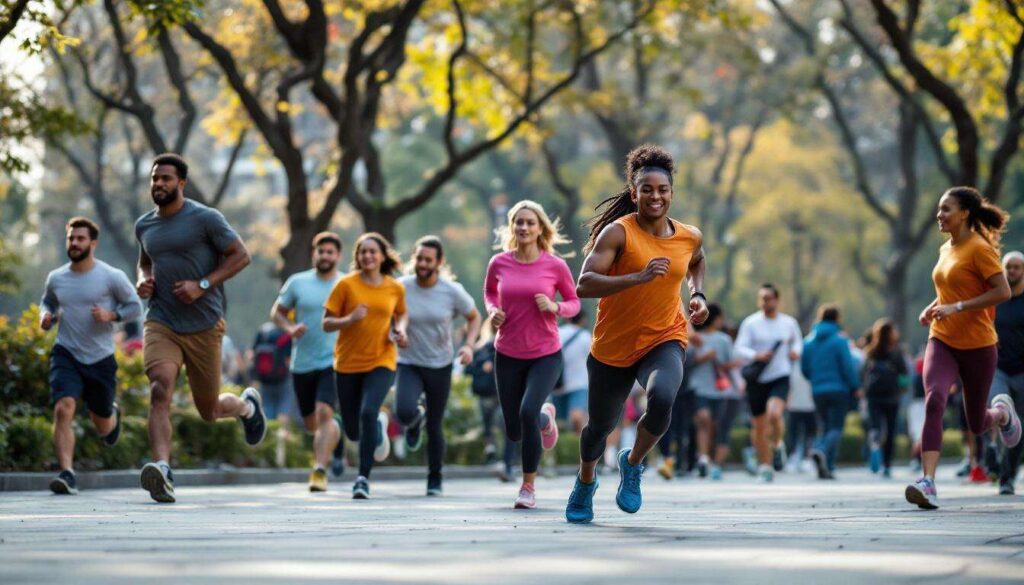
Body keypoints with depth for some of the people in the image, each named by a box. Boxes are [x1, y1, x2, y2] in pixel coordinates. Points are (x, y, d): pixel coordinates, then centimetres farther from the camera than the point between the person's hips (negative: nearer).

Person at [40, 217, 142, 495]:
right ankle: (67, 475, -27)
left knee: (103, 427, 14)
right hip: (66, 355, 1)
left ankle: (113, 414, 52)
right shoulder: (56, 278, 2)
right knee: (63, 409, -24)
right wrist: (46, 317, -1)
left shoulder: (111, 277, -8)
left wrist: (111, 315, -18)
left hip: (101, 358, -1)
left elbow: (135, 307, 1)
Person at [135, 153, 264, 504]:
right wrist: (143, 282, 6)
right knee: (160, 390, -24)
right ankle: (161, 470, -36)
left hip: (203, 325, -3)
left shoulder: (205, 219, -5)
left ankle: (247, 405, 44)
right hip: (161, 322, 3)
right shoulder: (144, 226, 11)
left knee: (209, 412, 8)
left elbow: (240, 256, -4)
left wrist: (203, 285, -15)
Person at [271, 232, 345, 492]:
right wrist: (289, 328, -10)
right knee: (311, 424, 13)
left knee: (324, 413, -22)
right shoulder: (297, 283, 2)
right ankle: (336, 431, 47)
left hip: (333, 362, -2)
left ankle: (319, 471, -22)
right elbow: (277, 311, 10)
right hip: (302, 364, 2)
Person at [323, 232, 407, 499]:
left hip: (381, 361, -1)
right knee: (353, 432, 6)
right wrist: (350, 319, -22)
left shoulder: (395, 288, 2)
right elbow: (327, 324, -4)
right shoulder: (346, 284, -5)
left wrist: (401, 330, 1)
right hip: (348, 364, 1)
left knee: (368, 412, -25)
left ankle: (363, 478, -11)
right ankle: (379, 425, 45)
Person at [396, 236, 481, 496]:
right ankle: (416, 420, 13)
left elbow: (474, 317, 5)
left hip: (440, 366, 0)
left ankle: (434, 480, 27)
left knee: (435, 427, 5)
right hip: (409, 365, 0)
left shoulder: (452, 291, -11)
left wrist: (468, 346, -12)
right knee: (405, 412, -27)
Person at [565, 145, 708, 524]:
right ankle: (585, 482, 48)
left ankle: (633, 464, 0)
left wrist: (698, 294, 9)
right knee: (601, 425, 13)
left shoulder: (690, 237, 1)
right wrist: (639, 277, -34)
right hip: (613, 346, -2)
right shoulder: (618, 232, -14)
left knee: (662, 399, -30)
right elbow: (584, 285, -26)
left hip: (664, 341, 2)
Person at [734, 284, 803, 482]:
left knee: (774, 413, -27)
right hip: (756, 380, 1)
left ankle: (777, 445, 4)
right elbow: (740, 348, -7)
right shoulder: (750, 323, -1)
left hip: (780, 378, -1)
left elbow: (797, 340, 23)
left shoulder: (789, 323, 6)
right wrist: (756, 356, -24)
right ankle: (765, 467, 22)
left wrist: (796, 351, 1)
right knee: (758, 427, 5)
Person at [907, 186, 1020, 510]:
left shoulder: (979, 248, -12)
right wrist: (933, 308, 6)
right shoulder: (946, 249, 10)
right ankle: (928, 482, -29)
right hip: (942, 341, 5)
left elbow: (1003, 291, -19)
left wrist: (956, 307, -24)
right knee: (934, 401, -22)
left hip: (977, 346, -5)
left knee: (976, 424, 8)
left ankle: (1002, 412, 46)